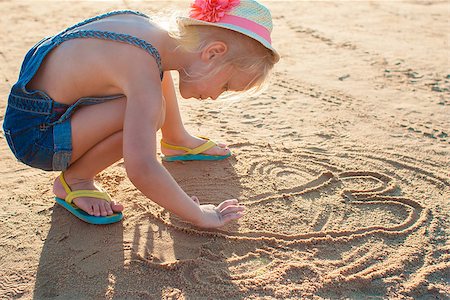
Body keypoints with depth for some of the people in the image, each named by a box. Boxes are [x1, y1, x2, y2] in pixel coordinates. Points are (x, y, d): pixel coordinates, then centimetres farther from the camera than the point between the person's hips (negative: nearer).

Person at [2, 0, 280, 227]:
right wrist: (199, 216, -28)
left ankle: (177, 140, 24)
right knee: (148, 112, -30)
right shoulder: (143, 75, -33)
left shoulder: (151, 30, -5)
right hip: (34, 134, -9)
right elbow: (141, 170, -41)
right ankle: (74, 180, -9)